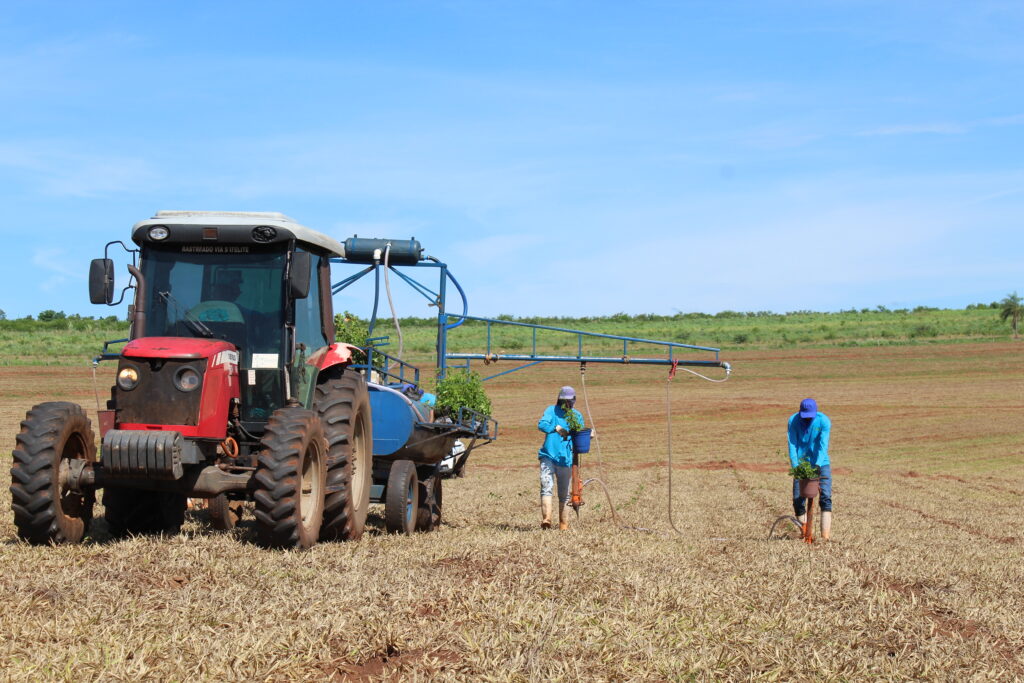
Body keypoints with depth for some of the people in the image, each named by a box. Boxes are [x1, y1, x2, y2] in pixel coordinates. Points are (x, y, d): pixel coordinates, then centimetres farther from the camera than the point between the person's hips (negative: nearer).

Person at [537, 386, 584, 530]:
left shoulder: (577, 416, 14)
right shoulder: (552, 410, 5)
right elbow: (541, 424, -12)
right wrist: (556, 428, -27)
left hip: (566, 459, 3)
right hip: (548, 456, -3)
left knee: (564, 494, 7)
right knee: (546, 487, -19)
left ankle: (564, 525, 13)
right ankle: (546, 519, -30)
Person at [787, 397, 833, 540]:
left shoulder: (824, 421, -14)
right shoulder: (793, 421, -9)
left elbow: (823, 446, -21)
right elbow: (792, 445, -14)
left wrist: (818, 465, -34)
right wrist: (795, 465, -26)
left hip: (821, 464, -2)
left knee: (825, 497, -14)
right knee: (798, 500, -4)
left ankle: (826, 534, -19)